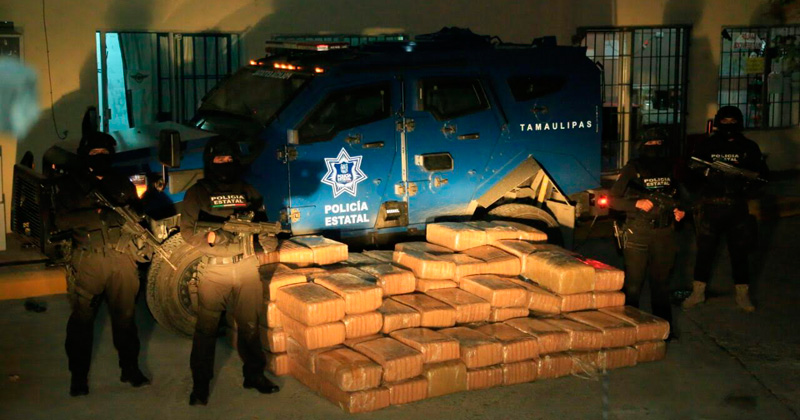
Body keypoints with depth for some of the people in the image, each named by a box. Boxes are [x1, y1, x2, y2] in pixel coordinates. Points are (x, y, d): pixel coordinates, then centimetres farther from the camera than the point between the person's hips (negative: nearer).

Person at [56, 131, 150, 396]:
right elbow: (62, 221, -9)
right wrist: (97, 213, -20)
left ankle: (130, 368, 17)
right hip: (87, 261, -3)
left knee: (125, 315, 7)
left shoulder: (121, 183, 16)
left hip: (122, 258, 3)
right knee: (82, 318, -1)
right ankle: (79, 375, 8)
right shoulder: (69, 185, 4)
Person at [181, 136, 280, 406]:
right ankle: (200, 384, 8)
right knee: (206, 328, -1)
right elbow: (187, 230, -3)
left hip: (247, 267, 3)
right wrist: (209, 237, -22)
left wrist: (268, 239, -7)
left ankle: (254, 375, 24)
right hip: (213, 269, -3)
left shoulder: (249, 192, 12)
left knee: (249, 325, 10)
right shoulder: (198, 193, 3)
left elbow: (262, 224, 15)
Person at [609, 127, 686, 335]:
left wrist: (679, 211, 2)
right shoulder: (633, 168, -3)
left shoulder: (671, 168, 9)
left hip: (664, 234, 4)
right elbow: (613, 200, -5)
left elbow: (678, 197, 23)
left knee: (661, 282, 14)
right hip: (638, 233, -4)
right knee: (633, 284, -2)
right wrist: (637, 204, -19)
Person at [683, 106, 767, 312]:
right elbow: (693, 170, -1)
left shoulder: (749, 147, 9)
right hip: (710, 204, -1)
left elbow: (760, 172, 6)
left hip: (737, 206, 1)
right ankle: (698, 292, 16)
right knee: (705, 250, 4)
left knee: (739, 250, 6)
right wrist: (708, 171, -21)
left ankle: (742, 295, 16)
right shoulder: (706, 146, 4)